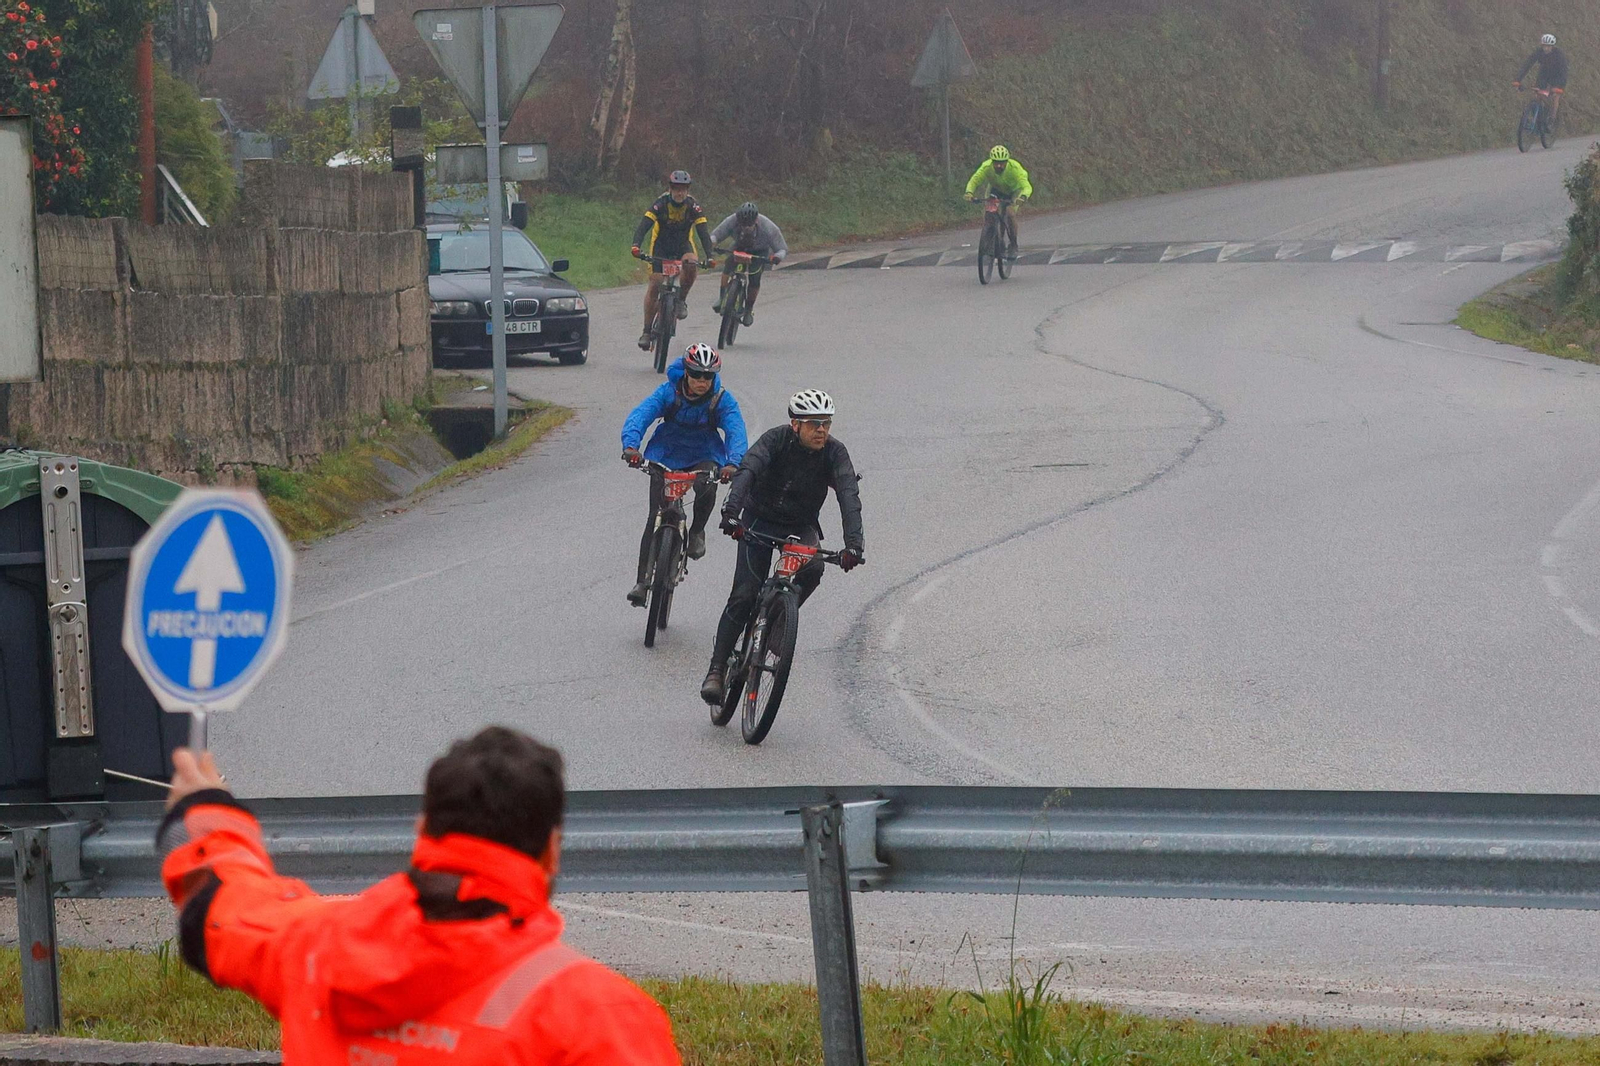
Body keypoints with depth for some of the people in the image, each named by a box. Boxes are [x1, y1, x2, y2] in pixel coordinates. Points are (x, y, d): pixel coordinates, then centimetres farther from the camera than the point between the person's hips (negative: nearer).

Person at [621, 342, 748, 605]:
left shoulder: (722, 400, -14)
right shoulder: (668, 392, -16)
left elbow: (735, 430, -27)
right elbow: (640, 415, -28)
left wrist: (733, 462, -47)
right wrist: (630, 445, -48)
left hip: (704, 456, 0)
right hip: (666, 457, 0)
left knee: (707, 486, -34)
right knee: (657, 516, -9)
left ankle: (697, 530, -4)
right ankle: (643, 581, -2)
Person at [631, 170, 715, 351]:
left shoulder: (693, 206, -19)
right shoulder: (661, 204, -23)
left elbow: (703, 232, -24)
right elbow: (644, 225, -32)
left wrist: (708, 257, -39)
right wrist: (637, 246, -50)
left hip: (683, 244, 1)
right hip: (660, 245, -1)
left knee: (691, 265, -32)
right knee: (655, 284, -11)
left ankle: (681, 300, -6)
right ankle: (647, 331, -3)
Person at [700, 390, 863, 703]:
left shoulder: (835, 452, -17)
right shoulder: (777, 439, -21)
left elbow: (848, 497, -28)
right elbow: (748, 470, -36)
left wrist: (853, 544, -43)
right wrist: (731, 510, -54)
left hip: (802, 527, 2)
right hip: (760, 520, -2)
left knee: (812, 570, -30)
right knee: (744, 595, -14)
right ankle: (716, 670, -8)